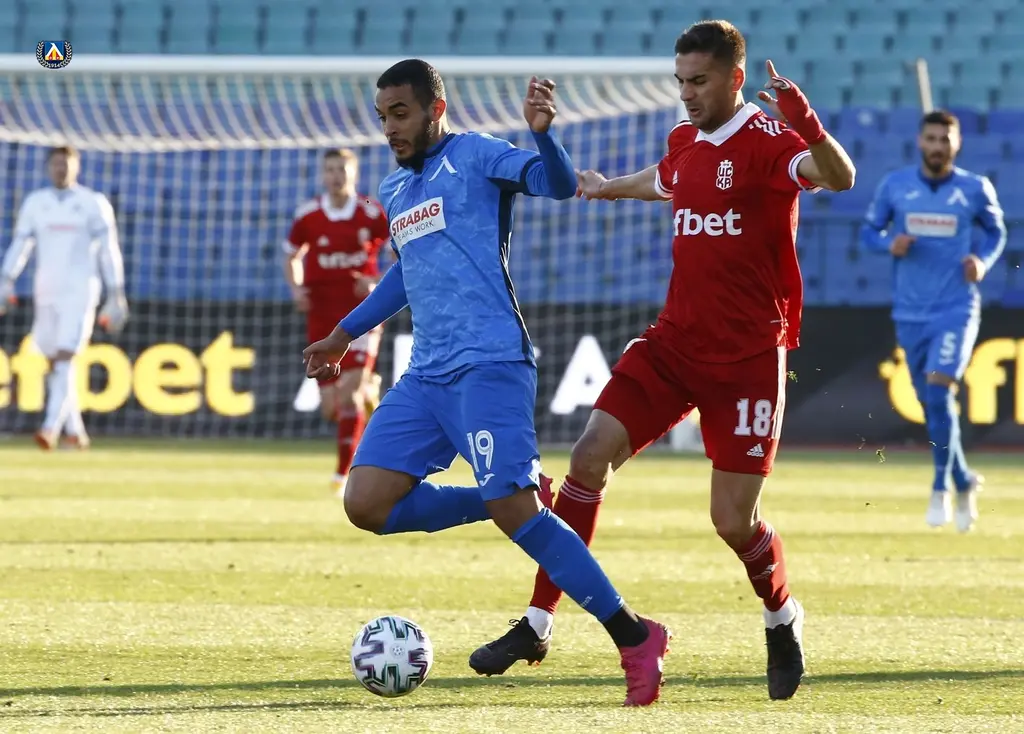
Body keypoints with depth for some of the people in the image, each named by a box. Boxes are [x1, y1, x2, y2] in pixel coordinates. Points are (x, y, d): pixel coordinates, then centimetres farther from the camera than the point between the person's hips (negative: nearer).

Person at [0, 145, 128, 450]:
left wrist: (116, 297, -4)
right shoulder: (35, 202, 9)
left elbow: (108, 251, -1)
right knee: (54, 362, 8)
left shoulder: (94, 204, 0)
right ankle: (74, 431, 18)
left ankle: (51, 428, -26)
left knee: (65, 359, -16)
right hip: (45, 293, 4)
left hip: (79, 292, -4)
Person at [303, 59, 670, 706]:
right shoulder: (394, 192, 21)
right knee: (366, 504, -6)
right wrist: (347, 333, 43)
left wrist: (542, 132, -36)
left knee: (512, 509, -20)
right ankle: (512, 499, 11)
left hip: (490, 363, -8)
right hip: (426, 378, 8)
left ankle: (636, 639, -12)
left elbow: (560, 185, -17)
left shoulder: (476, 157, -1)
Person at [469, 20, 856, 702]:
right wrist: (610, 187, 55)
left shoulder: (767, 139, -12)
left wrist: (806, 123, -51)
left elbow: (839, 177, -32)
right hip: (674, 341, 6)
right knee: (590, 457, -9)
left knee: (734, 519, -7)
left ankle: (783, 619, 25)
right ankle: (537, 625, -4)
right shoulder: (685, 141, 10)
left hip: (748, 357, -6)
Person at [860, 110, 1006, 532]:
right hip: (910, 312, 3)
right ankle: (964, 482, 28)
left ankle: (941, 489, -10)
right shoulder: (894, 185, 1)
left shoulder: (975, 189, -1)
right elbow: (869, 231, 9)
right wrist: (889, 244, -13)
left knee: (939, 390, -20)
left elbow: (996, 232, 13)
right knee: (931, 405, 8)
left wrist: (983, 261, -7)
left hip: (956, 310, -3)